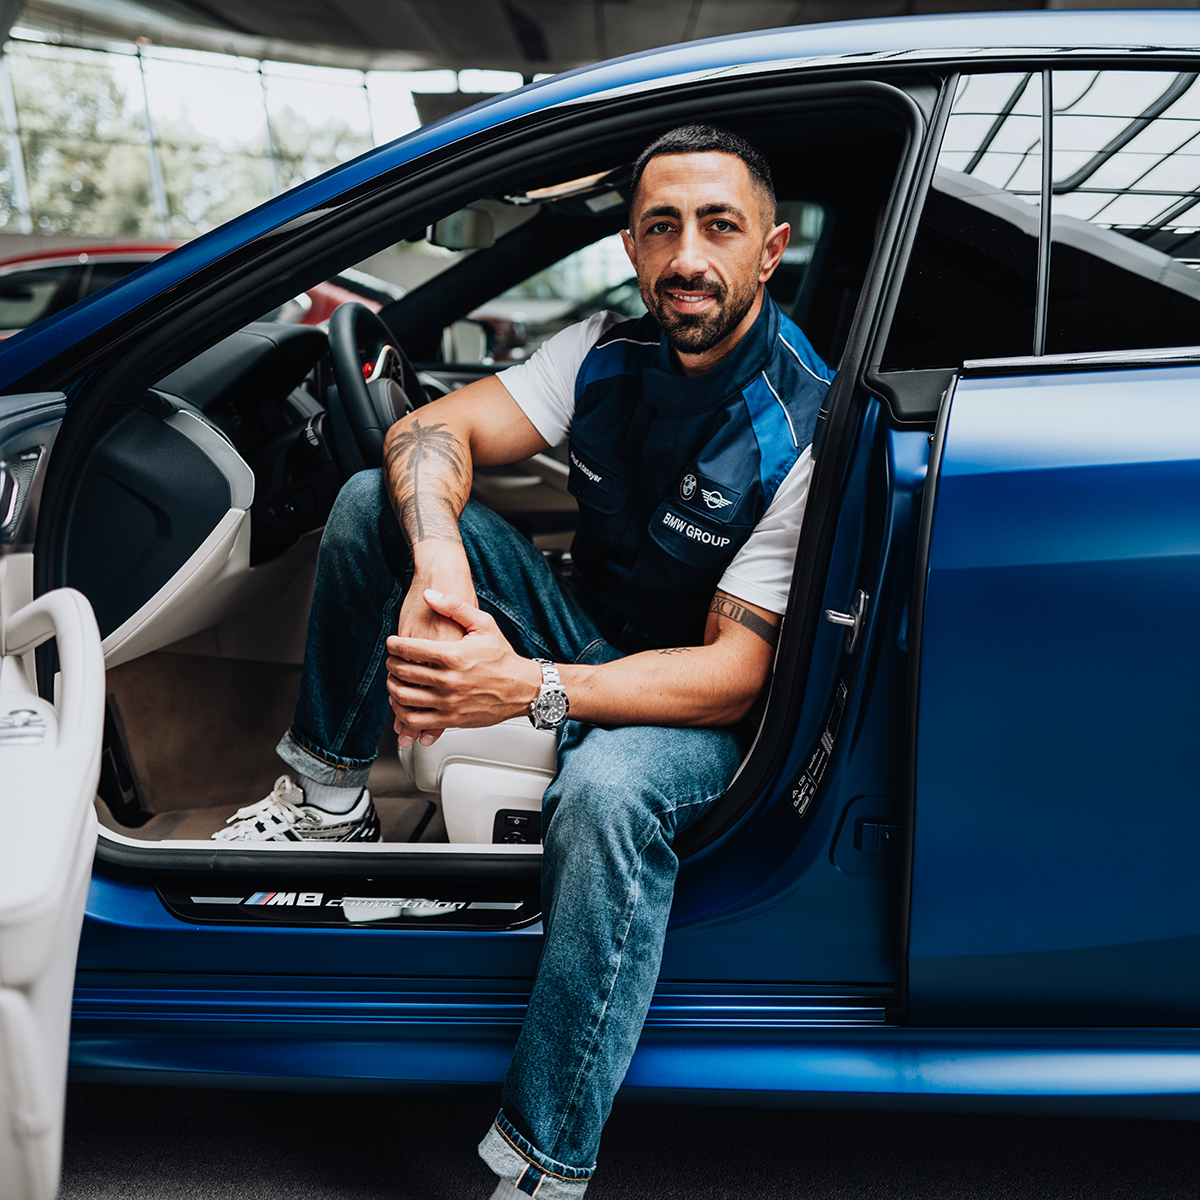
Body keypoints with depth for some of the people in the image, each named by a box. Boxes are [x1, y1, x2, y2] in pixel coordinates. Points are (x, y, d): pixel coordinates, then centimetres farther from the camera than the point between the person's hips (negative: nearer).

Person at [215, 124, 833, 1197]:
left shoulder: (806, 434, -23)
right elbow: (430, 432, -13)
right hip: (586, 628, 6)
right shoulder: (608, 354, -5)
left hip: (701, 703, -6)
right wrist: (439, 565, -37)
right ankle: (329, 794, 1)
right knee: (377, 498, -10)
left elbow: (732, 673, -25)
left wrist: (531, 690, -39)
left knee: (606, 794, -41)